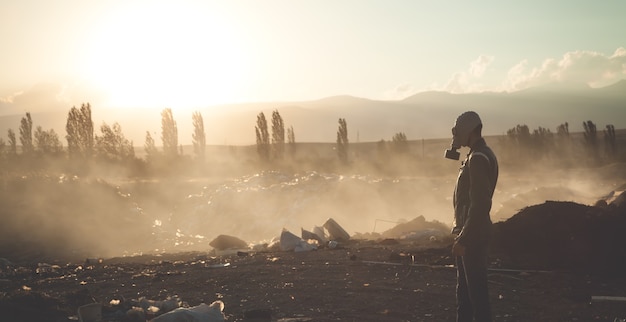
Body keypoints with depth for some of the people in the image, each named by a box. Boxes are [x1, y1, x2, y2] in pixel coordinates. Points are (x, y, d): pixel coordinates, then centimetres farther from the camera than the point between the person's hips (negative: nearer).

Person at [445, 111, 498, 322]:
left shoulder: (478, 158, -17)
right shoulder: (479, 155, 16)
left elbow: (479, 204, -24)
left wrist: (463, 239, -23)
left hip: (472, 236, -11)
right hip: (469, 234, 11)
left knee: (477, 291, -7)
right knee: (464, 291, 16)